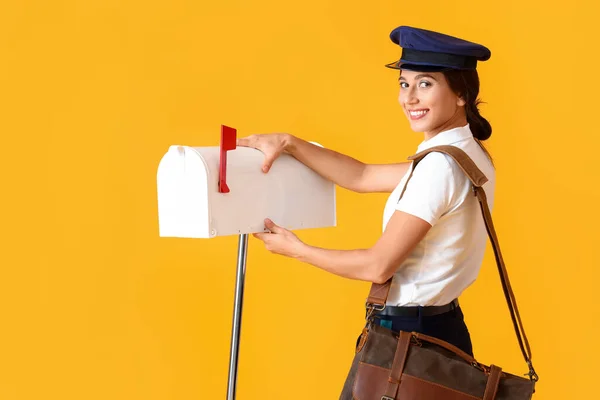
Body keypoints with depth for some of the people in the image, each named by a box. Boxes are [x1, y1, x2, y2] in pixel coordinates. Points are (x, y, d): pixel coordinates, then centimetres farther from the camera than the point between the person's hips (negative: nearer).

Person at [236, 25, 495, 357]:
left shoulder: (441, 164, -21)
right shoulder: (465, 153, 8)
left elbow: (378, 266, -19)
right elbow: (362, 177, 10)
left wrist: (297, 249, -6)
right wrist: (289, 144, 4)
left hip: (411, 334, -9)